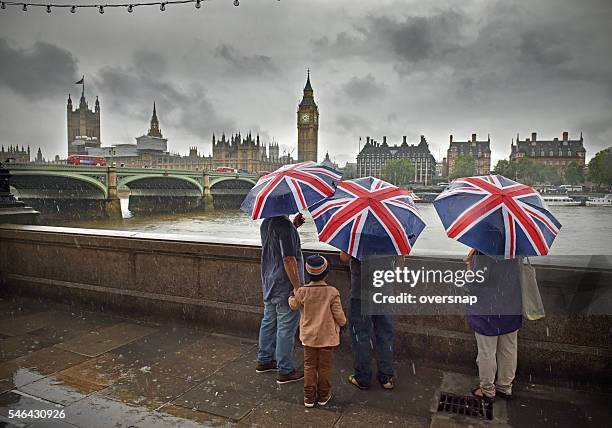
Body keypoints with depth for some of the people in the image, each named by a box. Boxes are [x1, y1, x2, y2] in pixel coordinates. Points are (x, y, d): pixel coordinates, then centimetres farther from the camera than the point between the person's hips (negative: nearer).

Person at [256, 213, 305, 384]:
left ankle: (264, 360, 34)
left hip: (269, 284, 9)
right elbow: (288, 258, -24)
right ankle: (285, 371, 14)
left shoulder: (266, 223, 6)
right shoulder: (285, 225, -22)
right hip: (285, 286, -9)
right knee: (286, 328, 3)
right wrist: (298, 287, -19)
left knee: (268, 322, 20)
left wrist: (294, 225, 9)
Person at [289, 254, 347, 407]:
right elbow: (338, 314, -12)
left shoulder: (302, 291, -11)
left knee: (309, 366, 14)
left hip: (308, 336, 2)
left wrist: (292, 296, 28)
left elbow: (294, 305, 7)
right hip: (327, 336, -1)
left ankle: (309, 396, 20)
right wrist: (342, 323, 10)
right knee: (324, 366, 13)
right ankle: (323, 395, 25)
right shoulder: (332, 292, -17)